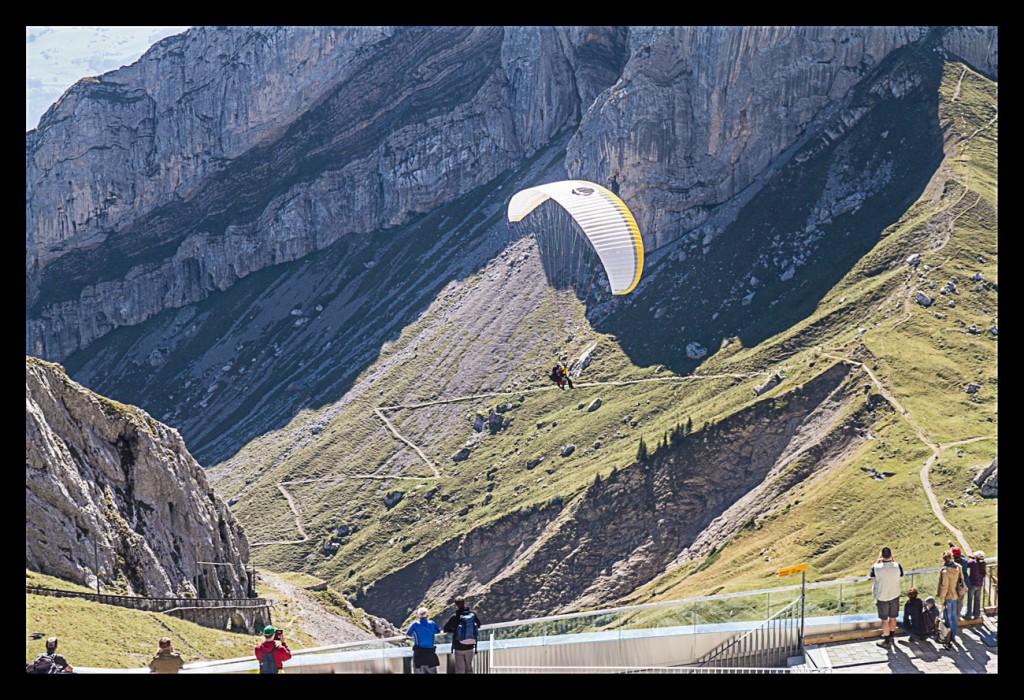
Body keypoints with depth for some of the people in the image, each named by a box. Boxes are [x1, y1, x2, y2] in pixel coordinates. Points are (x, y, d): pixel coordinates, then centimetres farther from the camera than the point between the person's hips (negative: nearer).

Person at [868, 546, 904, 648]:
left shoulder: (877, 567, -19)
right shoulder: (897, 566, -14)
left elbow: (872, 577, 3)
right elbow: (901, 574, 9)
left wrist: (877, 561, 4)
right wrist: (893, 560, 6)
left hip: (882, 597, -2)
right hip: (894, 596, 3)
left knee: (884, 620, 8)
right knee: (892, 618, 19)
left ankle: (887, 641, 14)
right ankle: (891, 636, 36)